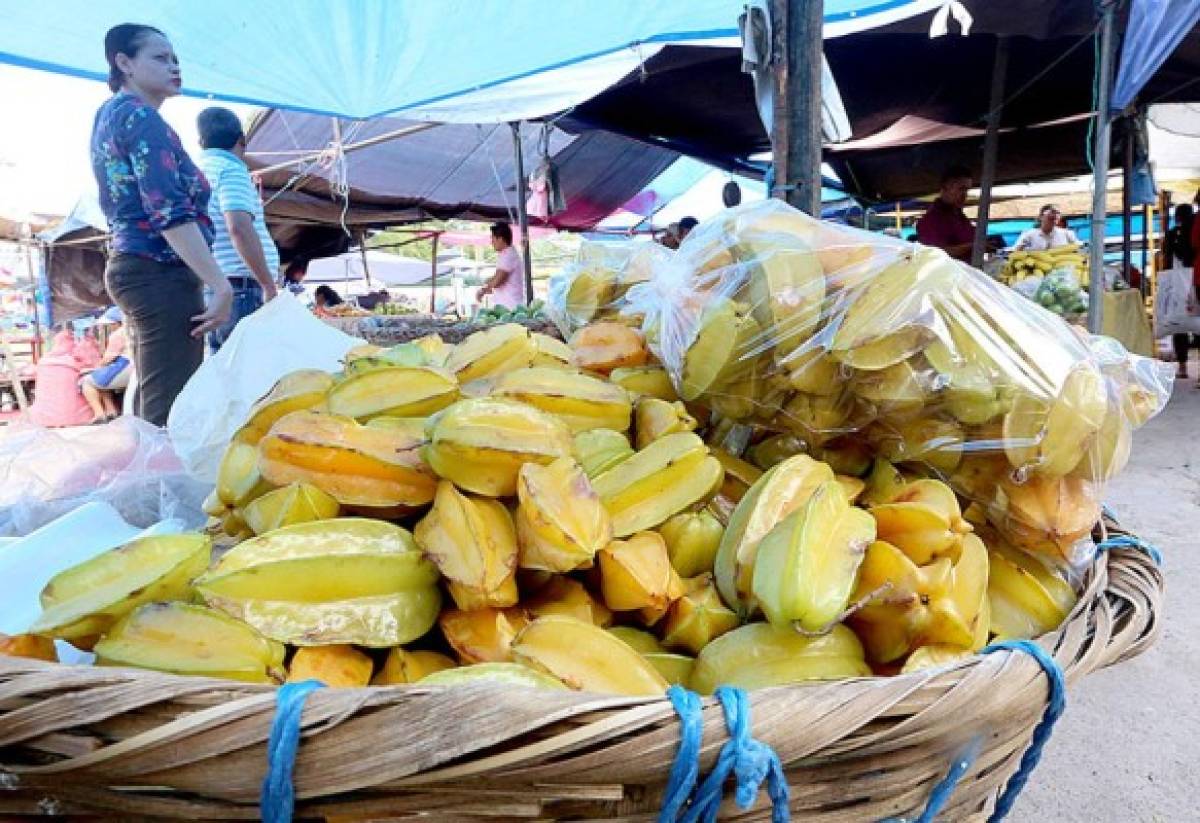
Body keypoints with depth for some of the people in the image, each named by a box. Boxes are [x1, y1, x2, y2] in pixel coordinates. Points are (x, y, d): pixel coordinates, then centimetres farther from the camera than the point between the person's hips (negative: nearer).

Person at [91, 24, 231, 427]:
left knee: (152, 402, 14)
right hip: (160, 273, -11)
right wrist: (220, 284, -25)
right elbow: (169, 211, -21)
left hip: (131, 266, 11)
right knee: (173, 409, -12)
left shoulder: (109, 113, 21)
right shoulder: (140, 116, -9)